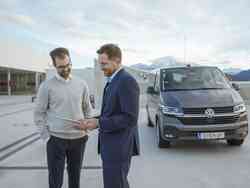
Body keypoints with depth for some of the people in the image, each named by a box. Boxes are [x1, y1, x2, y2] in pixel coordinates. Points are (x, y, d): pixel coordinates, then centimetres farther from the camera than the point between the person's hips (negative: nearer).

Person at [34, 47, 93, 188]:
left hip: (79, 138, 3)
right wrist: (46, 136, -7)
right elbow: (39, 113, -3)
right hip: (56, 139, -2)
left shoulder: (81, 84, 3)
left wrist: (87, 128, 2)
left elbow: (88, 109, 10)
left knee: (75, 176, 16)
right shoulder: (47, 86, -6)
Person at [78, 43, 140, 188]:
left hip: (119, 147, -10)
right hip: (113, 145, 10)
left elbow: (130, 118, -24)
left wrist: (99, 123, -20)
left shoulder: (127, 81, -19)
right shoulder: (114, 81, 13)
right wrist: (95, 122, 3)